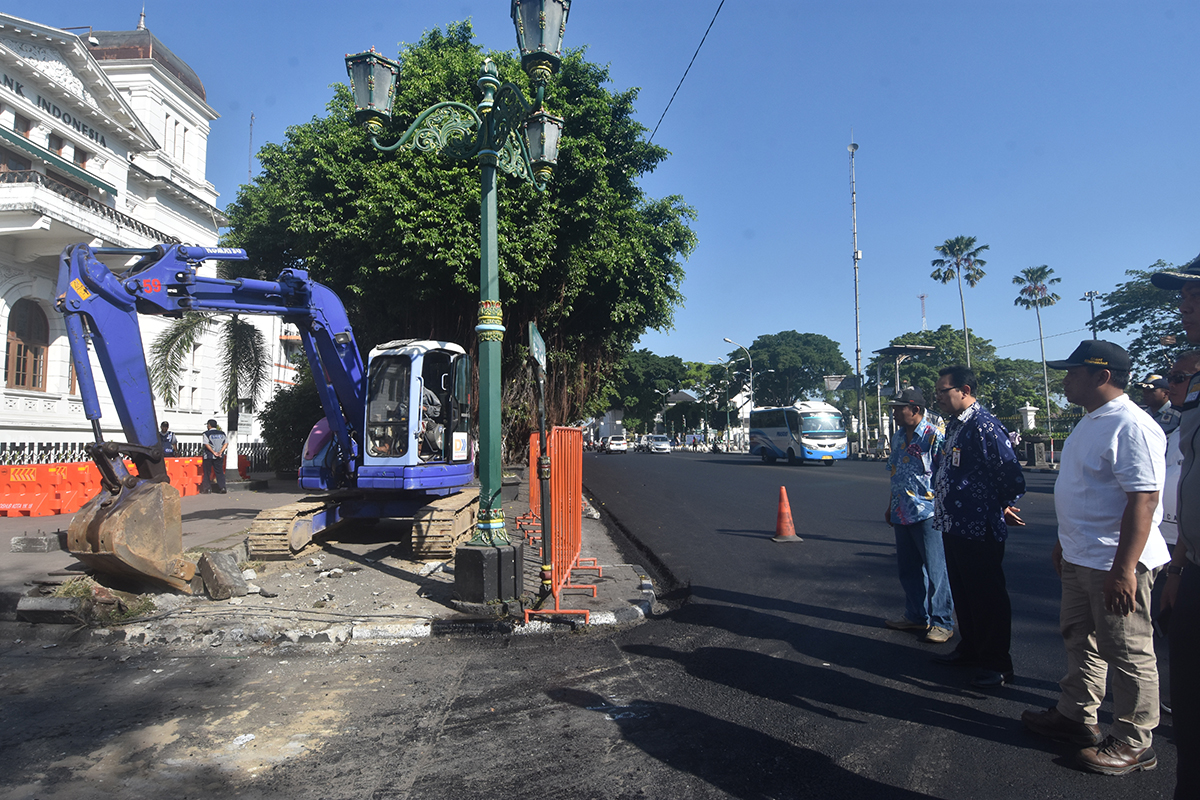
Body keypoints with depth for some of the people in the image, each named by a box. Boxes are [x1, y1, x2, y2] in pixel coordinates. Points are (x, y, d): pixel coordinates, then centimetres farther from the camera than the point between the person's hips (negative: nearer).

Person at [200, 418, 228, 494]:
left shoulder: (206, 433, -4)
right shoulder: (222, 433, 8)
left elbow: (207, 444, -14)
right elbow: (226, 443, -1)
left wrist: (214, 452, -13)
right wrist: (220, 452, -7)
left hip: (209, 456, -3)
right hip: (220, 456, 3)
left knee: (207, 472, 7)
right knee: (219, 472, 7)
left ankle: (207, 488, 5)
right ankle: (222, 487, -1)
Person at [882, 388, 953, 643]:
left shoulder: (934, 437, -11)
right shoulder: (897, 437, 12)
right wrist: (890, 507, 22)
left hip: (927, 514, -8)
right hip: (901, 514, 8)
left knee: (935, 569, 0)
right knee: (907, 568, 15)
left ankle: (942, 622, 13)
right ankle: (916, 616, 29)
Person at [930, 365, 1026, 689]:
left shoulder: (983, 426, -20)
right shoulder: (954, 424, 11)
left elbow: (1011, 475, -21)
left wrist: (1002, 509, -7)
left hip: (979, 530, -10)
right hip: (954, 526, 10)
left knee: (987, 598, 4)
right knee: (962, 592, 20)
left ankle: (996, 664, 18)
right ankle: (970, 649, 36)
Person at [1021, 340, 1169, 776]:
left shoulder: (1130, 426, -20)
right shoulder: (1091, 422, 12)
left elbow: (1143, 499, -26)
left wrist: (1124, 569, -27)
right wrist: (1065, 542, 23)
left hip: (1115, 563, -10)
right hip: (1080, 558, 10)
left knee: (1127, 654, 5)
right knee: (1080, 639, 20)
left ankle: (1133, 743, 20)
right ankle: (1075, 715, 35)